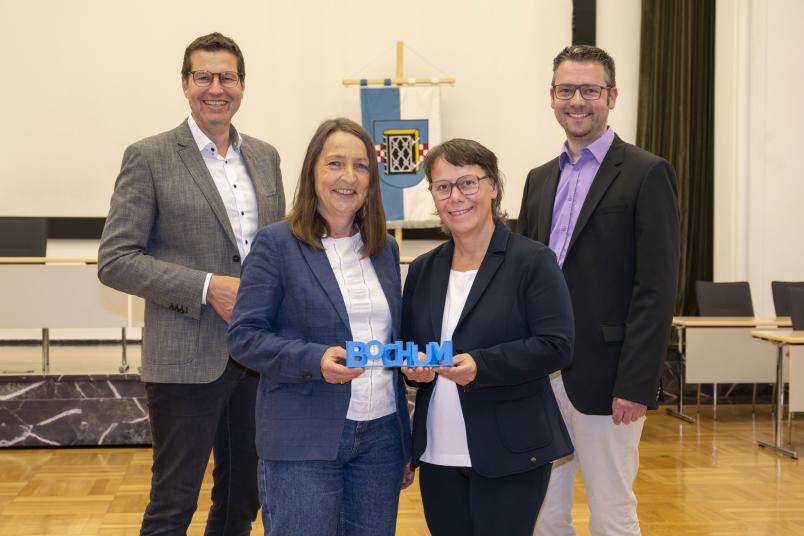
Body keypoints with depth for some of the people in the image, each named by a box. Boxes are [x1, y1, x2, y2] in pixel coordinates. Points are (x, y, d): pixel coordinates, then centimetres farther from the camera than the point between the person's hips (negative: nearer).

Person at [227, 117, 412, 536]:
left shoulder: (385, 249, 12)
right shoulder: (276, 244, -4)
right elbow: (244, 336, -8)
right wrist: (314, 360, -22)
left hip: (381, 436, 5)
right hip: (303, 441, -5)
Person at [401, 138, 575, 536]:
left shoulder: (532, 261, -6)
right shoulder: (424, 269, 12)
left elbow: (556, 346, -13)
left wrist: (481, 366, -24)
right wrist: (413, 365, -7)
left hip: (509, 456, -5)